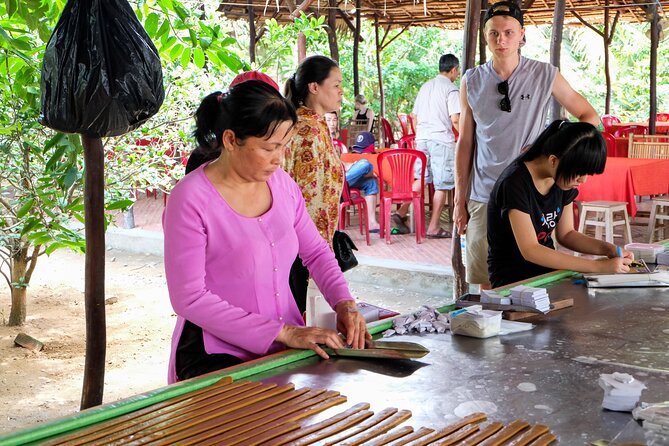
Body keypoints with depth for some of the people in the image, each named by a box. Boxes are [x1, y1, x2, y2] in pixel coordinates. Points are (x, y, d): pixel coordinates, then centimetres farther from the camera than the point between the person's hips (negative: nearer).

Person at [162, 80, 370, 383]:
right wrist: (282, 332, -20)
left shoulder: (281, 183, 4)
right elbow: (189, 298, -17)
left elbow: (316, 252, 16)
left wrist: (344, 302, -3)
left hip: (287, 346, 6)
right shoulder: (191, 199, -15)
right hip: (216, 355, -6)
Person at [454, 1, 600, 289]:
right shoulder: (472, 82, 6)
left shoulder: (545, 76, 0)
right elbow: (465, 143, 10)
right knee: (487, 285, 6)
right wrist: (459, 200, 7)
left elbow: (590, 118, 8)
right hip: (484, 198, 2)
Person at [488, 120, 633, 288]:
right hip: (512, 278, -7)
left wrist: (607, 249, -10)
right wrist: (598, 266, -30)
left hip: (547, 267, 7)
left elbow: (566, 234, 9)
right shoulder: (515, 183, -23)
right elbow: (530, 250, -28)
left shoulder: (564, 180, 0)